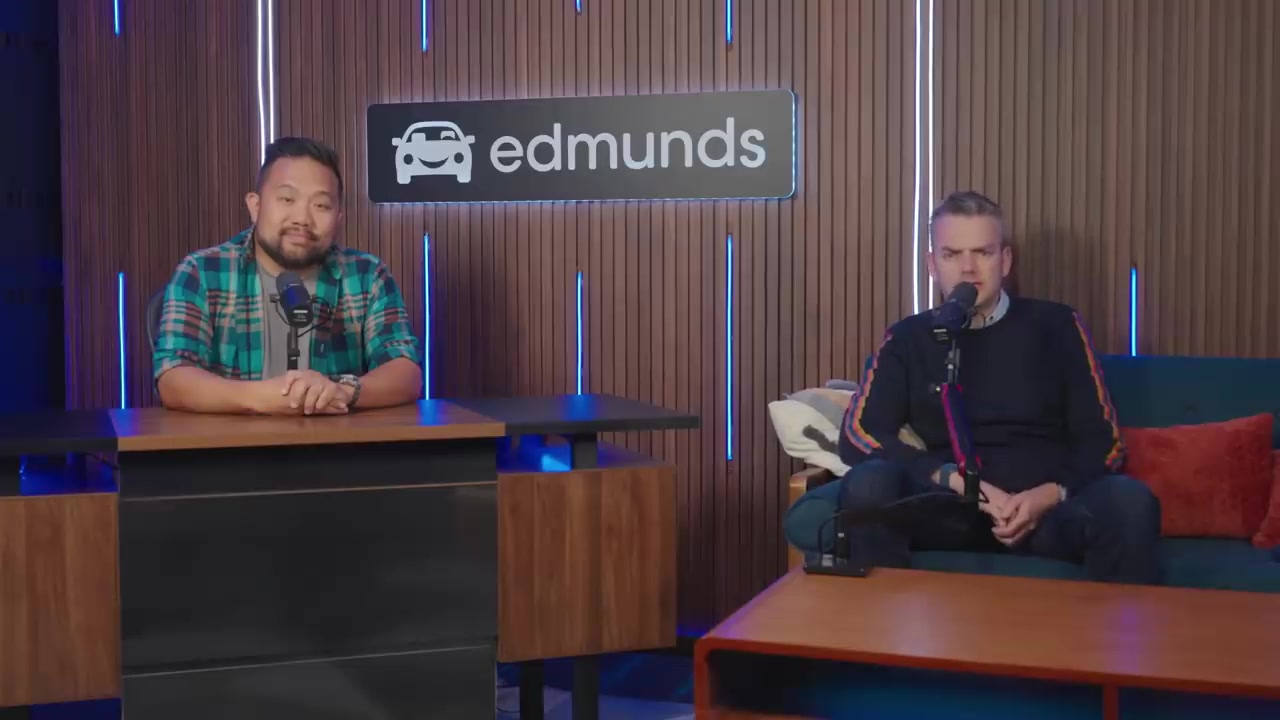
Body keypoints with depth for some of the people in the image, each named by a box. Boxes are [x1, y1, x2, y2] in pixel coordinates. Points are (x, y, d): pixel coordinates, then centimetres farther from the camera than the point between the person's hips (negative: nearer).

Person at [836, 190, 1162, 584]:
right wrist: (957, 481, -12)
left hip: (1046, 508, 0)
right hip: (950, 508, 0)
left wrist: (1052, 495, -12)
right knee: (867, 485, -31)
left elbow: (1102, 441, 10)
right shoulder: (908, 339, 14)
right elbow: (858, 434, 1)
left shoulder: (1056, 326, 12)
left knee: (1129, 502, -33)